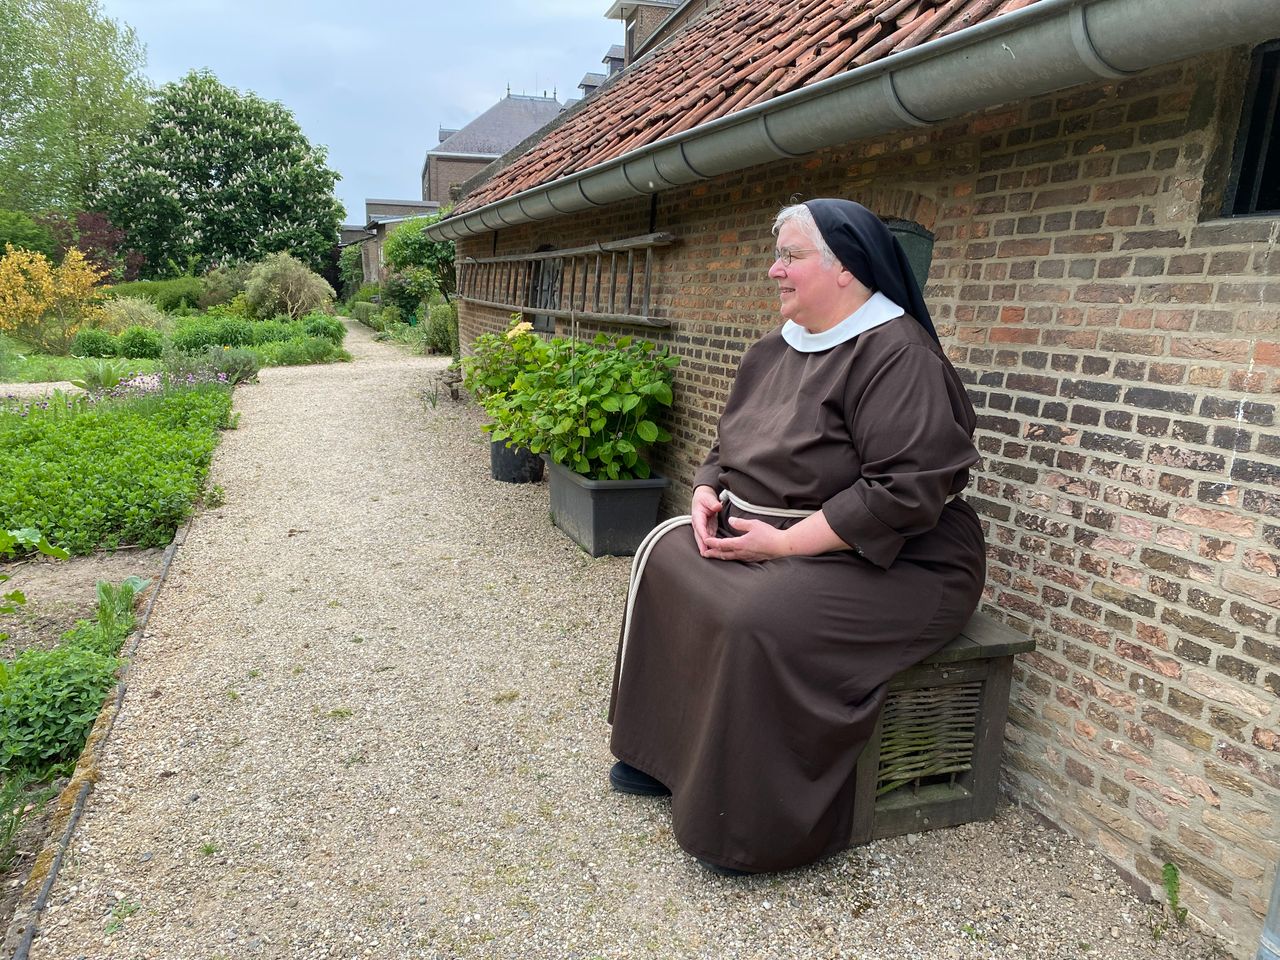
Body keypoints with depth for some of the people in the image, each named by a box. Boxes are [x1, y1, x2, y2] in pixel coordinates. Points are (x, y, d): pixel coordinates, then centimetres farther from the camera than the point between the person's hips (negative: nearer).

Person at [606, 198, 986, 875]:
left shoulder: (897, 357, -19)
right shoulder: (774, 352, 9)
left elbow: (906, 492, -27)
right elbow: (730, 447, 19)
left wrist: (784, 543, -25)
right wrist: (708, 495, -4)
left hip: (887, 563, -9)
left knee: (759, 621, -31)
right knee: (666, 558, 0)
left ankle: (758, 828, -8)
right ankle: (666, 753, 11)